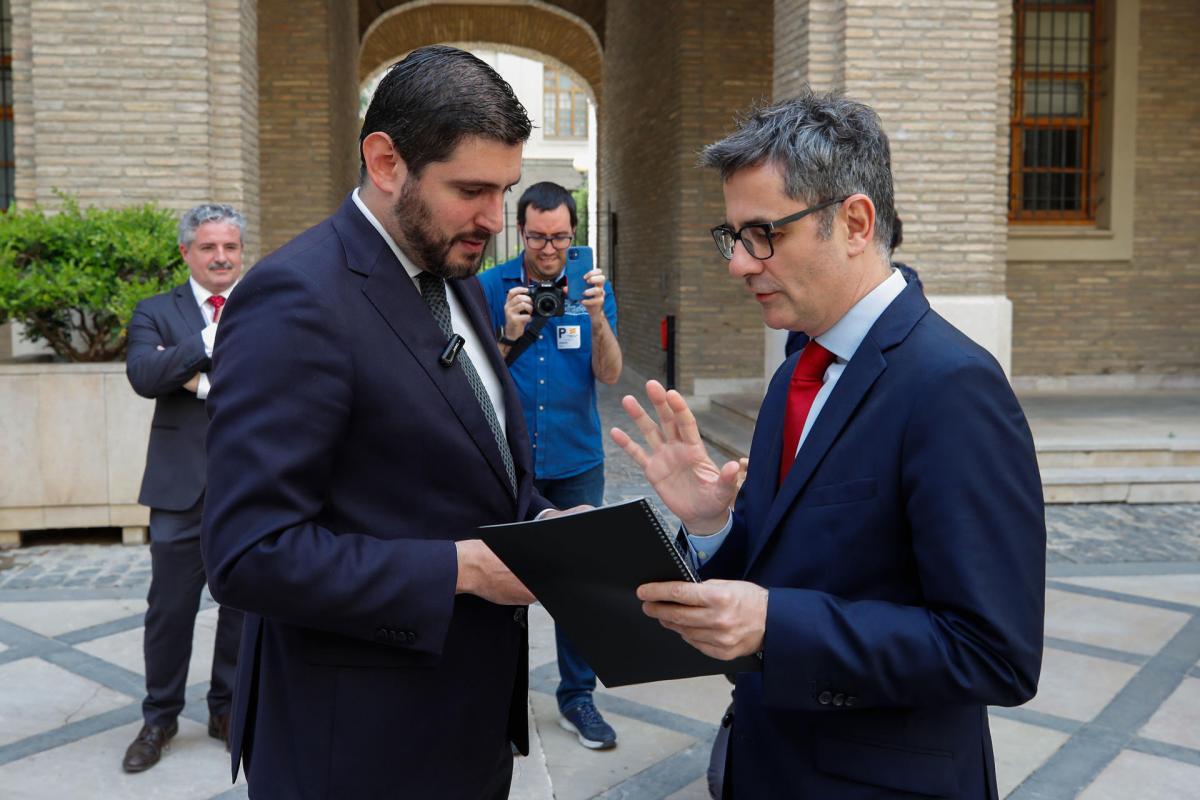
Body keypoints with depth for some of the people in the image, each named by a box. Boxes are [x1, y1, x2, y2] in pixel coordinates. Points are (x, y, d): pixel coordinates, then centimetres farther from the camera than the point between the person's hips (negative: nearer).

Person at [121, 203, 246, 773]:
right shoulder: (156, 313, 4)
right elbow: (143, 375, -14)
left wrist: (210, 380, -15)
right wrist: (206, 344, -25)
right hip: (183, 485, -1)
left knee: (244, 603, 11)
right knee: (170, 607, 6)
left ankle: (227, 709, 29)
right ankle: (160, 717, 24)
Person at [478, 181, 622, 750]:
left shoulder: (590, 289, 0)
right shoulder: (489, 288, -4)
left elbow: (610, 374, -9)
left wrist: (597, 318, -27)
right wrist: (509, 337, -24)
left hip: (575, 463, 1)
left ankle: (577, 696, 21)